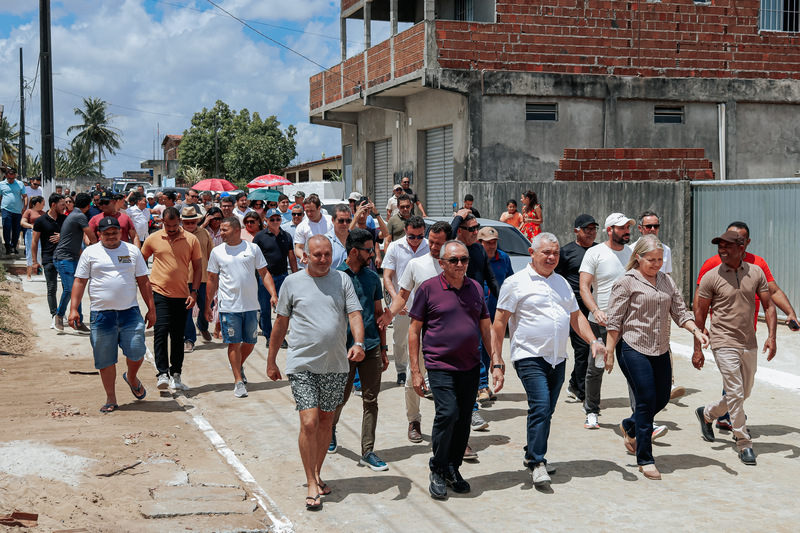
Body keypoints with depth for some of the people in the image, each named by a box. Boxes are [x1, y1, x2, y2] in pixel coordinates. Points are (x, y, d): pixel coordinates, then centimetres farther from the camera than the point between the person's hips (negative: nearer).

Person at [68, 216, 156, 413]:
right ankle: (111, 399, 16)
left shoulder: (132, 251, 9)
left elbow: (143, 281, 12)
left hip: (130, 312, 1)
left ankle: (132, 377, 25)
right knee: (105, 360, 3)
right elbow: (80, 282, 5)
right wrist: (73, 309, -5)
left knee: (136, 352, -8)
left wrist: (151, 309, 8)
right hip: (102, 314, -1)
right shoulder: (90, 253, 5)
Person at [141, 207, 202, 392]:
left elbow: (197, 267, 5)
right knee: (161, 331, -13)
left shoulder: (191, 240, 1)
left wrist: (194, 292, -2)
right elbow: (141, 261, 15)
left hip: (182, 295, 2)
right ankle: (162, 374, -13)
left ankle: (176, 376, 15)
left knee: (178, 336, 8)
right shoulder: (153, 239, 1)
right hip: (159, 293, -1)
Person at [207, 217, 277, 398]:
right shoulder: (217, 252, 3)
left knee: (250, 342, 10)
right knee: (234, 343, -2)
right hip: (229, 306, -1)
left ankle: (238, 366, 37)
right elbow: (212, 280, 8)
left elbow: (264, 274, 5)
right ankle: (238, 380, 8)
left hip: (251, 305, 1)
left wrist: (273, 294, -8)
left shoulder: (253, 248, 3)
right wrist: (207, 306, 8)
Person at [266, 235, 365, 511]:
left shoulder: (342, 280, 5)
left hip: (336, 365, 2)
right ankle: (311, 485, 2)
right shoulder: (292, 283, 2)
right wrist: (271, 361, 11)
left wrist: (358, 343, -20)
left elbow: (355, 315, -1)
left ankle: (317, 473, 29)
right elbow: (280, 324, 8)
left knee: (326, 421, 12)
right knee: (309, 423, -9)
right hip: (302, 365, -2)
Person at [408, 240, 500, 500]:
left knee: (464, 419, 7)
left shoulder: (475, 288, 10)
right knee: (447, 413, -16)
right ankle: (438, 470, 1)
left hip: (470, 366, 5)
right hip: (440, 365, -4)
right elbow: (414, 330, -1)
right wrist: (415, 370, -4)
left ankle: (453, 469, 23)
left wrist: (497, 364, 8)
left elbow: (486, 327, 15)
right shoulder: (428, 288, -3)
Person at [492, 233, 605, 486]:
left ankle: (533, 455, 25)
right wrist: (496, 357, -10)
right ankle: (537, 463, -10)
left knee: (546, 411, 9)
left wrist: (593, 341, 6)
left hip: (558, 359, 6)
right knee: (540, 407, -16)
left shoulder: (561, 283, 16)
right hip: (529, 357, -6)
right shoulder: (516, 283, -3)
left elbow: (576, 316, 21)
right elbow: (500, 322, -5)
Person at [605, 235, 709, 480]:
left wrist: (696, 331, -4)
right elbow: (614, 321, -6)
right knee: (646, 401, -7)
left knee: (662, 399, 11)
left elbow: (680, 312, 13)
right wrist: (609, 352, -7)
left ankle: (629, 427, 40)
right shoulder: (626, 282, -6)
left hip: (661, 350, 6)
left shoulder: (666, 280, 11)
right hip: (634, 349, -6)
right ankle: (645, 460, 3)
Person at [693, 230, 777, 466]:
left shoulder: (756, 272, 2)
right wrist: (698, 348, -2)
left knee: (743, 393, 16)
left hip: (749, 344, 5)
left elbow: (768, 305, 5)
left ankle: (707, 413, 39)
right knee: (735, 394, -8)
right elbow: (700, 314, -1)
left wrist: (771, 336, -8)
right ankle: (744, 444, 3)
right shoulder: (711, 277, -7)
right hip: (724, 343, -4)